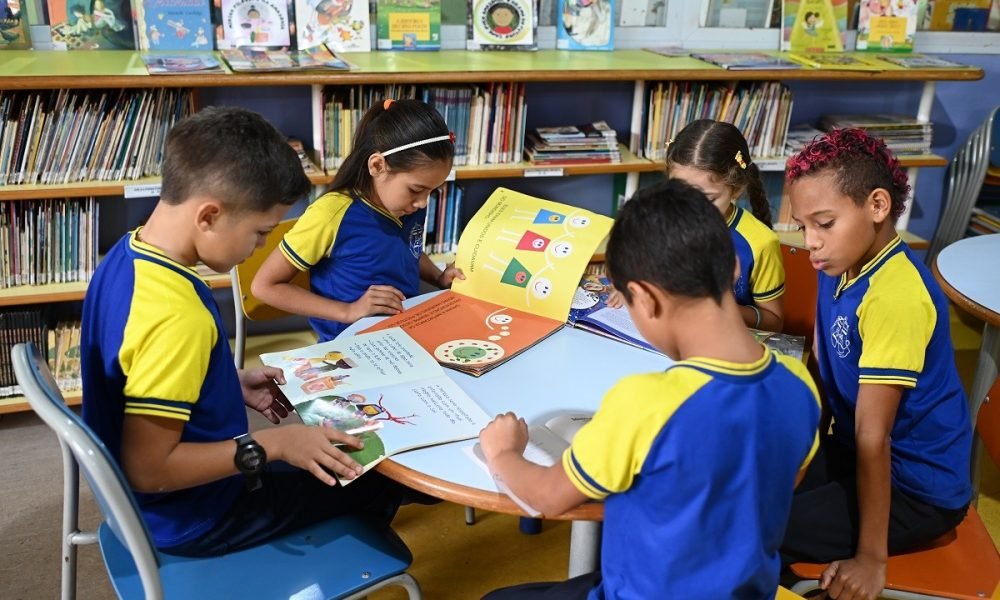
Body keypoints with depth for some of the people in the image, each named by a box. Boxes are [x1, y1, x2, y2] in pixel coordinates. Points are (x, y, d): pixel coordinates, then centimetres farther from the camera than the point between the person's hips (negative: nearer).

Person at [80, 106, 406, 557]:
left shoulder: (129, 255, -5)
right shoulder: (176, 316, -34)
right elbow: (149, 468, -31)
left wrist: (232, 384, 4)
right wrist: (271, 445, -24)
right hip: (192, 516, -9)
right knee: (380, 478, 4)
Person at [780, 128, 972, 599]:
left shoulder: (894, 296, -29)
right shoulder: (843, 265, -2)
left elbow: (873, 437, -26)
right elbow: (823, 370, 7)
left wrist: (871, 556, -20)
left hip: (916, 488, -8)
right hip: (851, 451, 8)